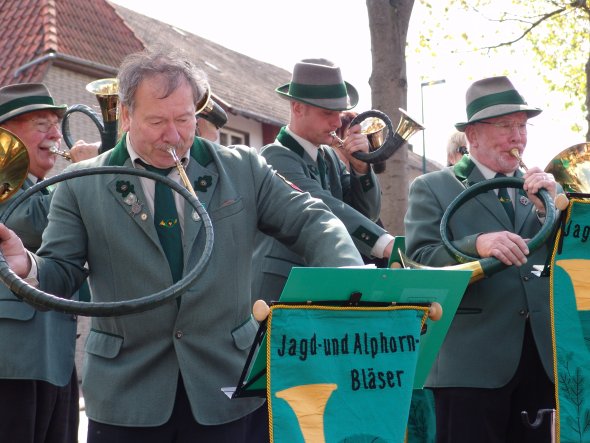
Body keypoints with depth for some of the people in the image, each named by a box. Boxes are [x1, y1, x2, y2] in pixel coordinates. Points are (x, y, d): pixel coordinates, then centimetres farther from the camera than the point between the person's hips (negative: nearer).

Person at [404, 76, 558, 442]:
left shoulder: (544, 189, 15)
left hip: (544, 357, 5)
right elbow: (418, 259, -10)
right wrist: (476, 245, -26)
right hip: (472, 361, -4)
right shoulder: (433, 188, 1)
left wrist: (549, 208, -9)